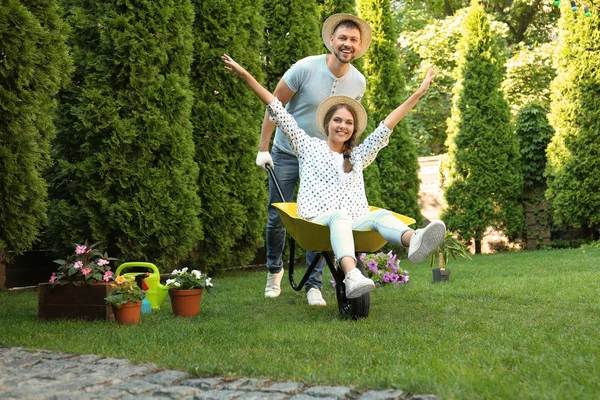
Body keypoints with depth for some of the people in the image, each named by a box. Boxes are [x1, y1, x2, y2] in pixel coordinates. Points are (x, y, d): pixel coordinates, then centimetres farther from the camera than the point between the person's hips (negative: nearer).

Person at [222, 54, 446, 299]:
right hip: (317, 221, -3)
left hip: (356, 224, 3)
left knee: (382, 215, -30)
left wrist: (419, 92, 21)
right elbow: (278, 113, 13)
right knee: (340, 216, -39)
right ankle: (352, 277, -65)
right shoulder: (309, 147, 19)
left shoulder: (358, 157, 27)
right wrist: (246, 77, 8)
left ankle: (414, 242, -65)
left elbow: (387, 126, 24)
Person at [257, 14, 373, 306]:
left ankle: (314, 284, 8)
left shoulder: (358, 82, -7)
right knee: (277, 217, 5)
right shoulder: (305, 68, -20)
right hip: (286, 154, -2)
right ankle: (274, 270, 30)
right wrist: (263, 148, -13)